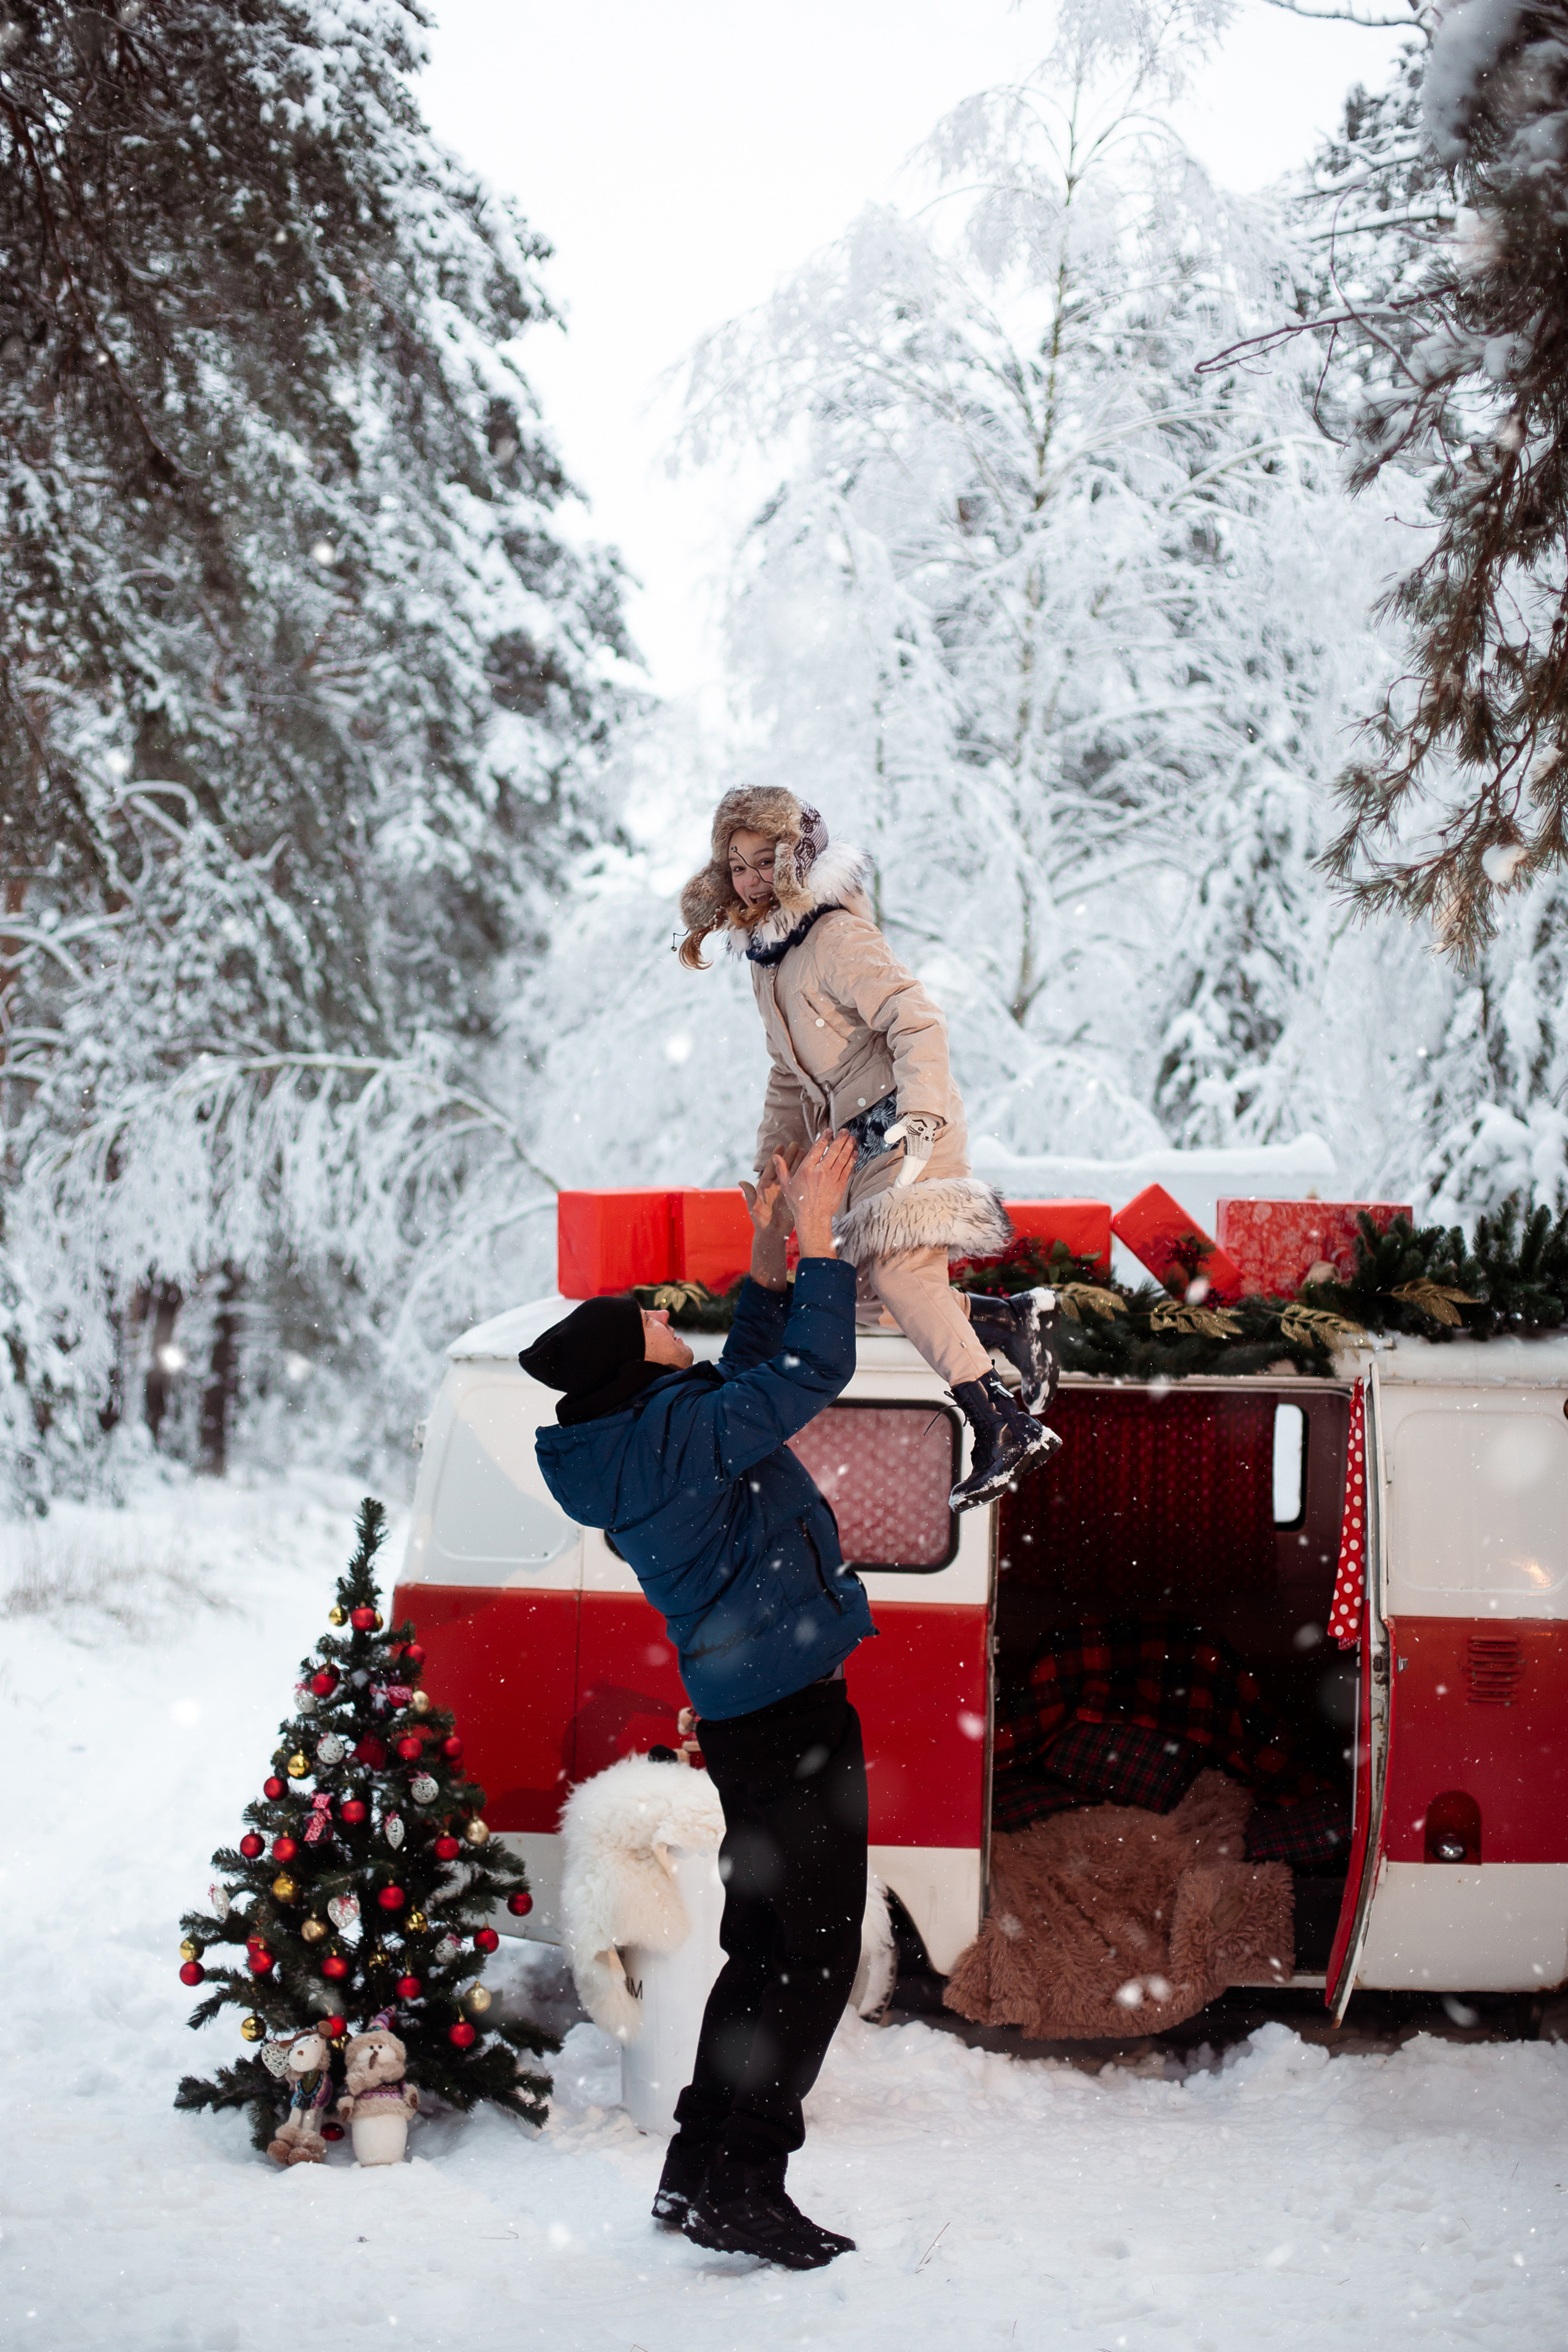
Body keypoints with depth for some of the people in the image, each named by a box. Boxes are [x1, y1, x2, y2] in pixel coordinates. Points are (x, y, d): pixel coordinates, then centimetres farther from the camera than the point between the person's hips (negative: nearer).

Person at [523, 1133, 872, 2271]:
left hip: (749, 1712, 10)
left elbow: (752, 1377, 25)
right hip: (790, 1708, -10)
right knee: (817, 1952, -5)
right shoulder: (677, 1432, -18)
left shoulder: (644, 1437, 10)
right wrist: (814, 1234, -8)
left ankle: (700, 2169, 22)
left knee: (767, 1946, 17)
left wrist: (772, 1255, 17)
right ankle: (744, 2185, -4)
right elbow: (815, 1368, -16)